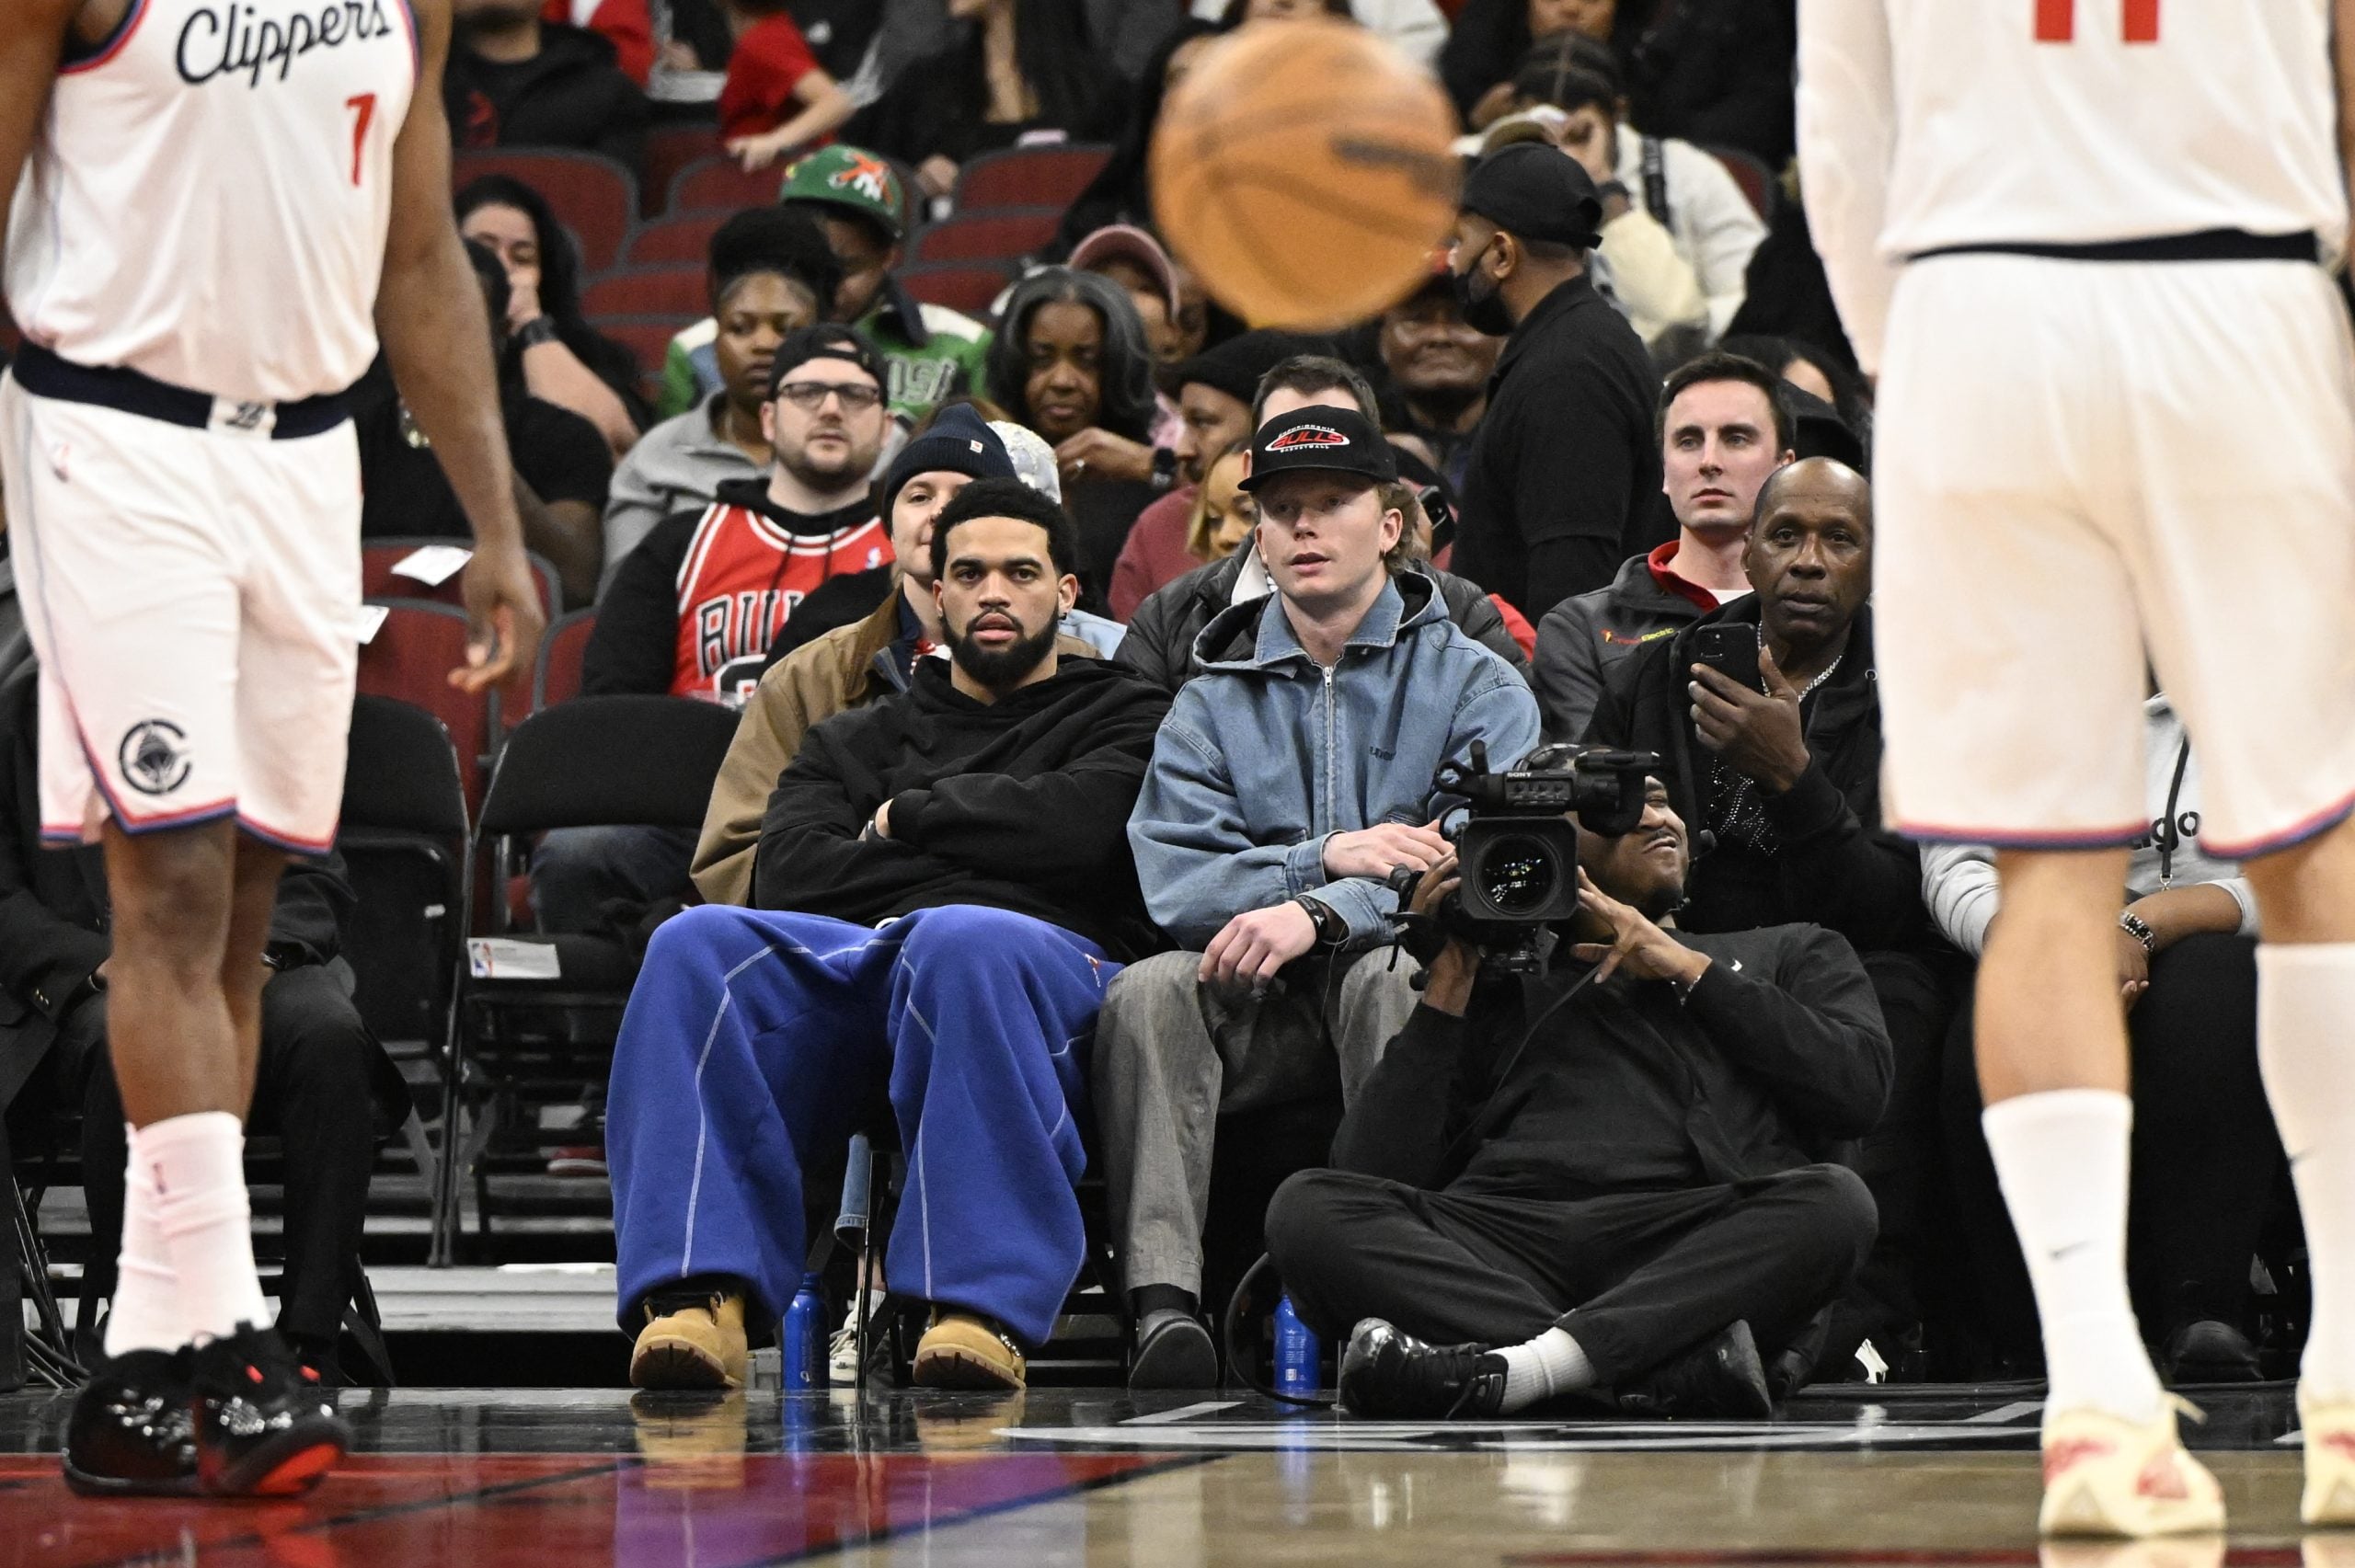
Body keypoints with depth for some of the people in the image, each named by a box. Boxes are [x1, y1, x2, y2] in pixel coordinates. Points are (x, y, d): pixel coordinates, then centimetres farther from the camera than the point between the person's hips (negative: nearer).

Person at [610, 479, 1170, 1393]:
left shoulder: (1123, 718, 25)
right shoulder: (855, 741, 34)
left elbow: (1078, 824, 1)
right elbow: (788, 872, 13)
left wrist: (912, 815, 12)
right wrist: (979, 853, 7)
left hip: (1051, 953, -3)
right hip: (845, 957, 3)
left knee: (963, 942, -42)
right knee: (698, 947, -30)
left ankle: (984, 1307, -50)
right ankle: (701, 1296, -43)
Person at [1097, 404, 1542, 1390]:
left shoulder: (1476, 686, 8)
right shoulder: (1212, 705, 16)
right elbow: (1174, 885, 0)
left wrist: (1319, 916, -24)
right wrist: (1326, 858, -17)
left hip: (1415, 976, -2)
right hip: (1256, 1009, 2)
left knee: (1391, 974, -37)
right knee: (1150, 988, -29)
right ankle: (1164, 1301, -43)